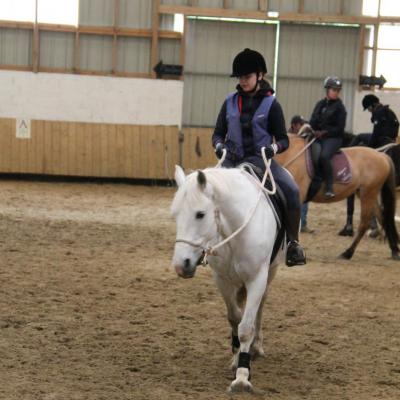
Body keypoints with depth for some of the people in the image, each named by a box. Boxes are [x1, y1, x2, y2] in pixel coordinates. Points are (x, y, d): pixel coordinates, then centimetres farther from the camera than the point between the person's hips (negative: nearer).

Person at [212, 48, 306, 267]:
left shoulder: (270, 104, 2)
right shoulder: (230, 102, 9)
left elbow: (283, 140, 2)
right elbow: (218, 134, 13)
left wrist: (273, 148, -20)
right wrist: (219, 146, -10)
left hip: (260, 159, -2)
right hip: (232, 160, 3)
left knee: (291, 190, -26)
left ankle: (293, 243, -14)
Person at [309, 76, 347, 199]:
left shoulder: (339, 107, -1)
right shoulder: (320, 104, 14)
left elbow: (339, 128, -6)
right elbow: (313, 122, 14)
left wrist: (325, 132, -14)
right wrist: (314, 131, -7)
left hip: (333, 138, -6)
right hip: (318, 137, 6)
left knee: (323, 156, -32)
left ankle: (329, 188, -29)